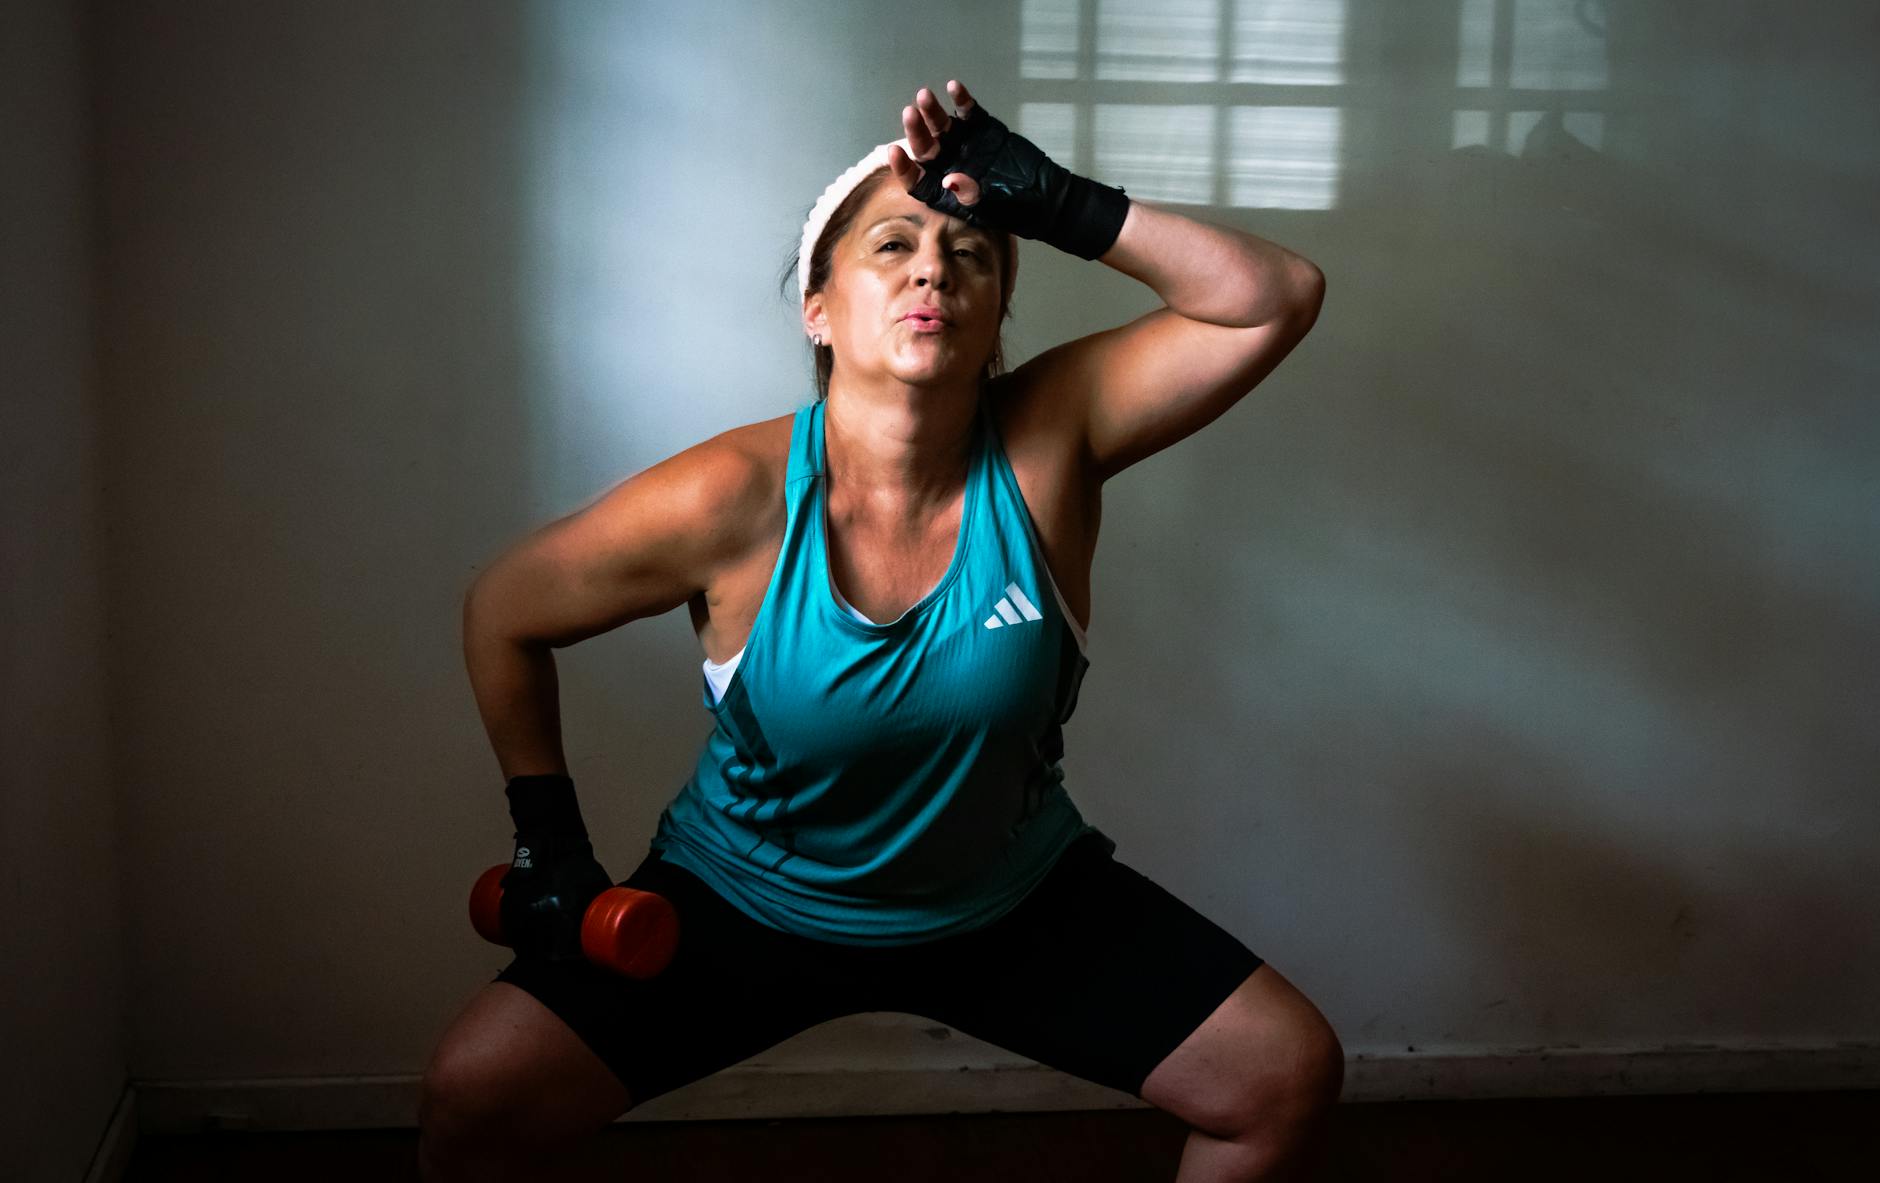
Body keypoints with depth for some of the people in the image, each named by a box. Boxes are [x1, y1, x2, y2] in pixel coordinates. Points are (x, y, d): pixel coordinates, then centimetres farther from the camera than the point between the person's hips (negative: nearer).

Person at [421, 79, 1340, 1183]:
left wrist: (1062, 204, -33)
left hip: (1017, 904, 2)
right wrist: (549, 837, -6)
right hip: (747, 905, -1)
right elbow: (503, 613, -8)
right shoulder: (729, 503, -23)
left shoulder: (1049, 440, -19)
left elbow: (1279, 297, -26)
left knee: (1292, 1077, -6)